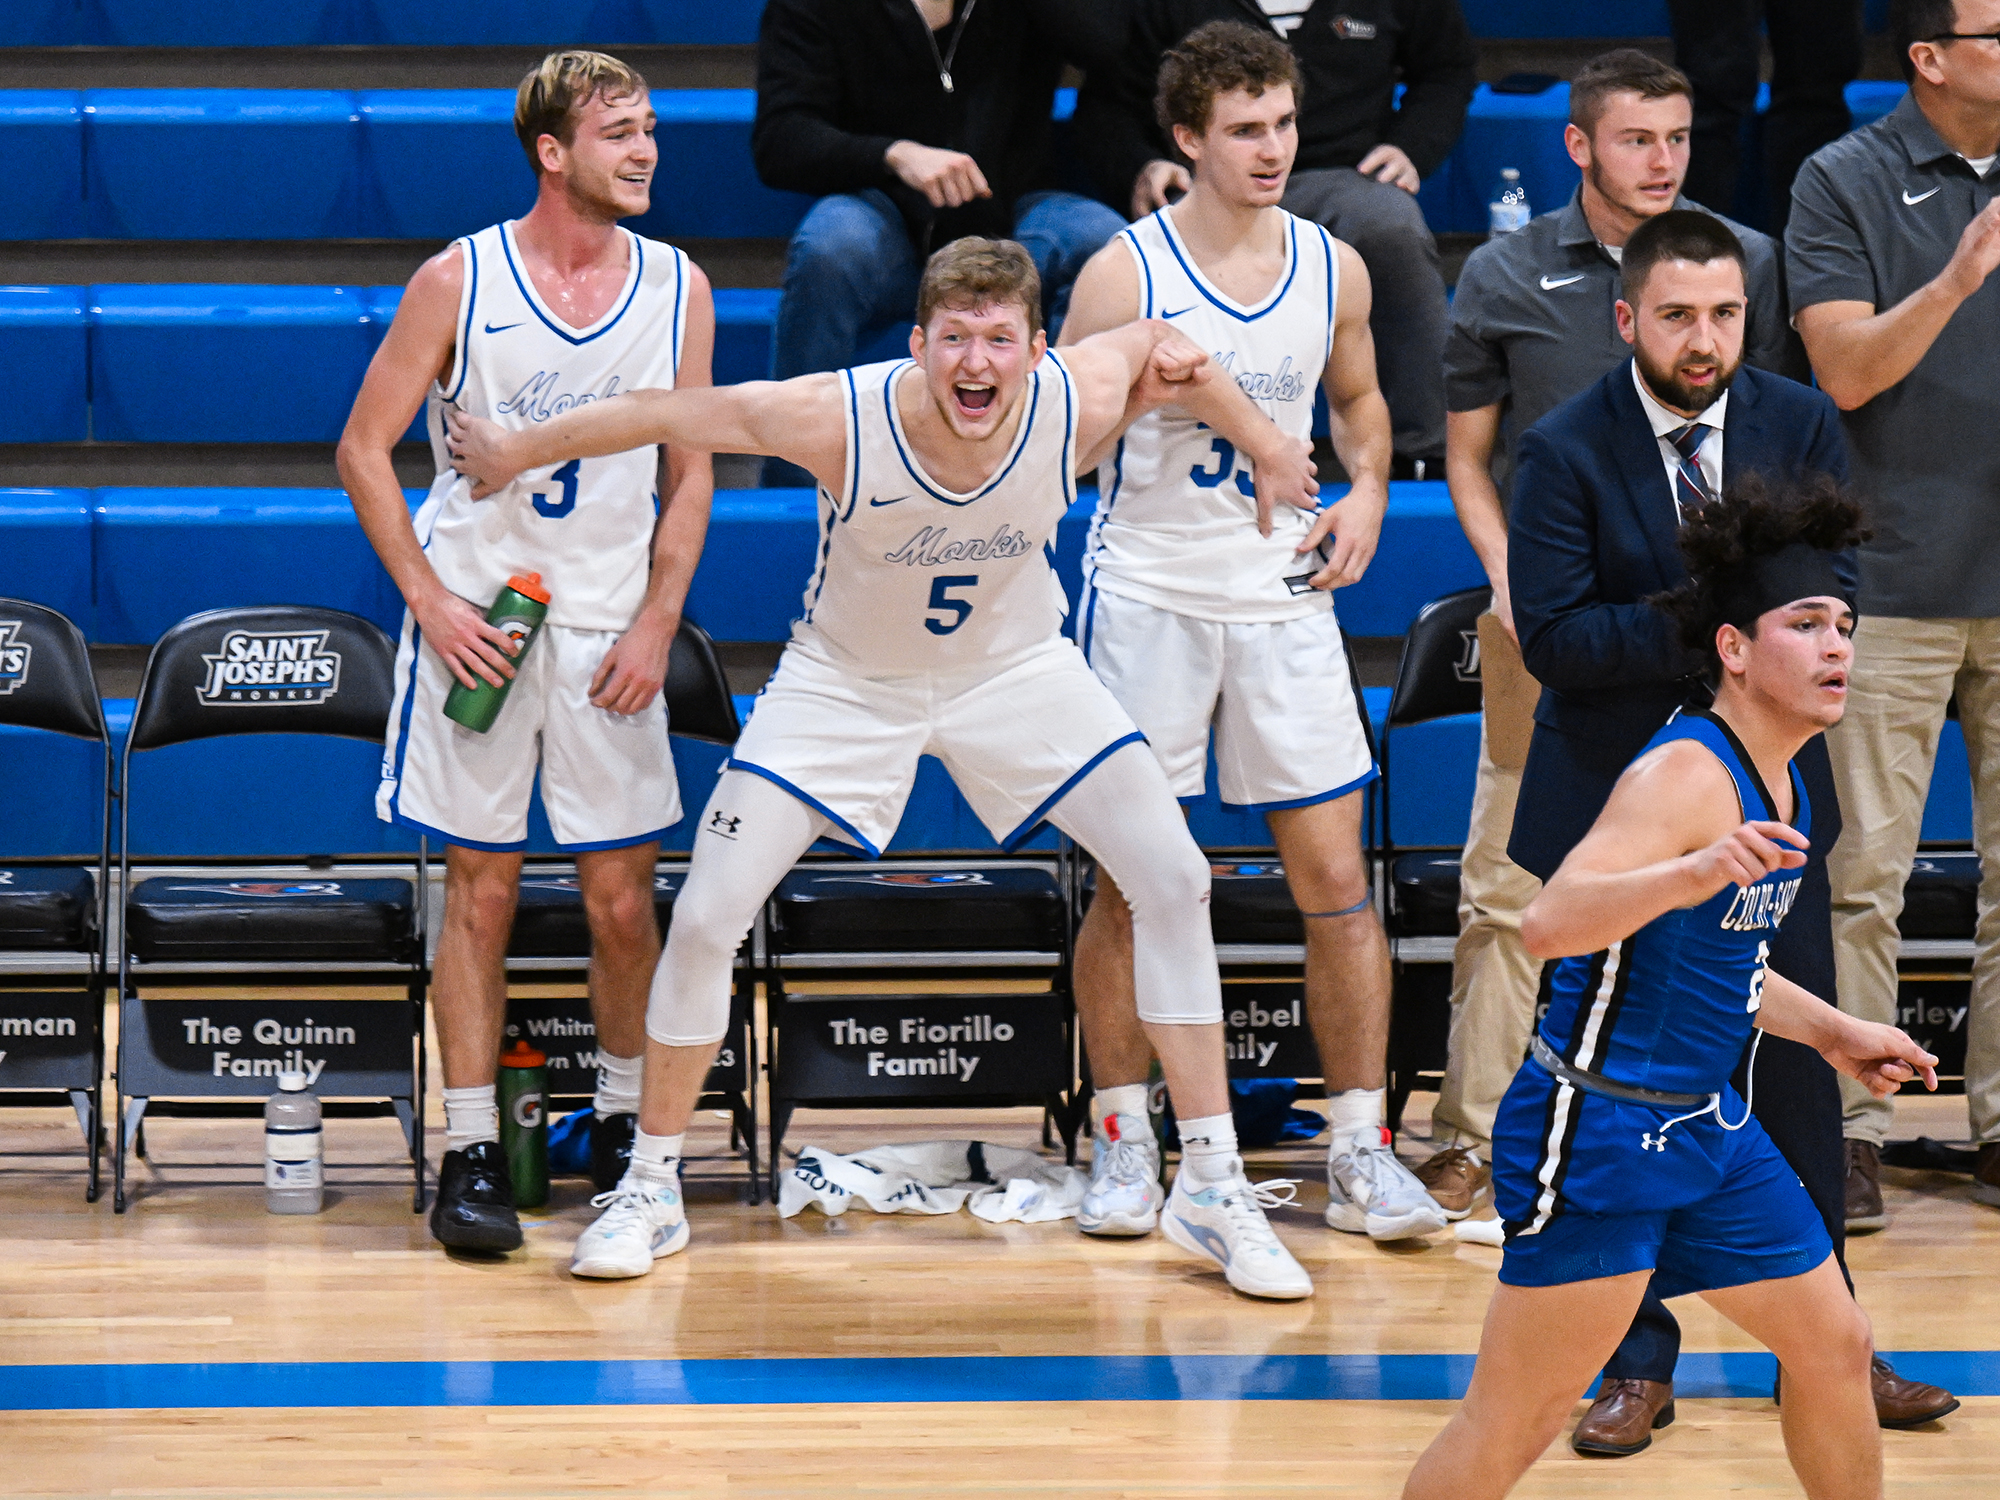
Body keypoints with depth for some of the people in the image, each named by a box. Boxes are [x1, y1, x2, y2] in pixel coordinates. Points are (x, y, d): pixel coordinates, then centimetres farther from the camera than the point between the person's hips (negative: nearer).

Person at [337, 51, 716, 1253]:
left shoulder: (677, 288, 2)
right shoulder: (459, 282, -6)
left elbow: (689, 475, 8)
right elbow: (365, 449, -1)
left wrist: (657, 624, -2)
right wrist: (434, 601, -9)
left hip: (611, 629, 2)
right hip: (475, 616, -2)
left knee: (623, 895, 2)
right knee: (481, 889, -1)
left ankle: (624, 1123, 21)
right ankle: (472, 1151, 3)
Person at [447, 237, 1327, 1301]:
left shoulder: (1077, 403, -27)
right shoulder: (838, 420, -34)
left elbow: (1162, 348, -4)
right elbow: (664, 414, -20)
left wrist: (1260, 443, 10)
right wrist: (518, 452, -8)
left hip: (1016, 671, 2)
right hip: (848, 681, -2)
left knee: (1174, 885, -6)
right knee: (706, 917, -9)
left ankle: (1211, 1187, 8)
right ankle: (650, 1190, 11)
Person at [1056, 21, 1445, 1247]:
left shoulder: (1334, 268, 4)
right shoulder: (1124, 273, -8)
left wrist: (1368, 492, 5)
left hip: (1284, 596, 3)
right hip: (1148, 594, -3)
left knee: (1337, 881, 0)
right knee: (1129, 888, 2)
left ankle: (1363, 1154, 6)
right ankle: (1124, 1145, 14)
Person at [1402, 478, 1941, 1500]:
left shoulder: (1780, 785, 9)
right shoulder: (1685, 774, -20)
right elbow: (1549, 924, -36)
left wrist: (1829, 1033, 25)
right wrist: (1694, 874, -48)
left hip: (1706, 1128, 10)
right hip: (1596, 1129, -10)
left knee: (1833, 1351, 15)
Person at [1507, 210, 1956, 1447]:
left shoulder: (1802, 426, 0)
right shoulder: (1567, 451, -9)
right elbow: (1552, 636, -17)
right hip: (1615, 802, -2)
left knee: (1797, 1071, 7)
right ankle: (1638, 1362, 13)